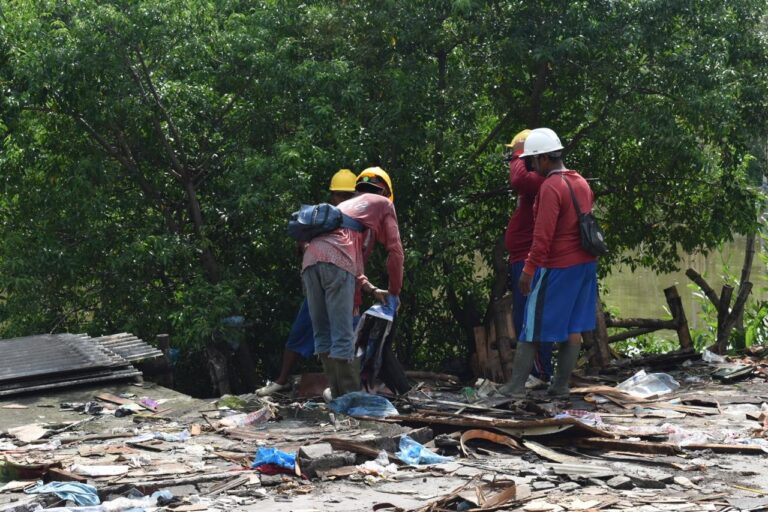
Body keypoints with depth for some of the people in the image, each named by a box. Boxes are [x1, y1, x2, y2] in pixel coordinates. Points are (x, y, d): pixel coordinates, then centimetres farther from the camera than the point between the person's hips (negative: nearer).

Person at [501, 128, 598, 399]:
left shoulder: (550, 187, -17)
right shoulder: (581, 183, 9)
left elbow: (543, 236, -22)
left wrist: (528, 270, -19)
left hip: (557, 267, -8)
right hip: (585, 264, 8)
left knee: (532, 328, -1)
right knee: (574, 328, 10)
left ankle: (516, 386, 1)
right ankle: (561, 385, 14)